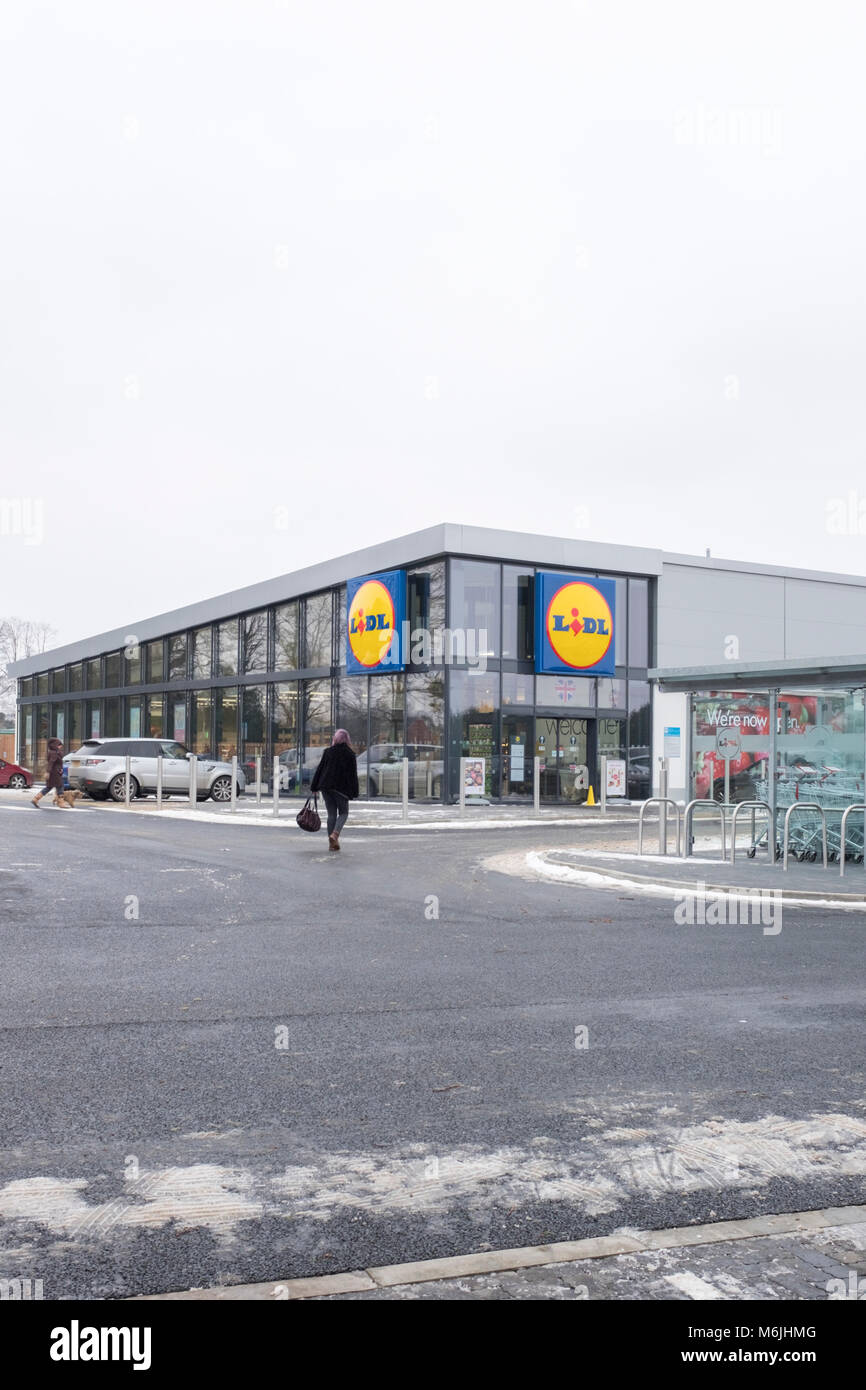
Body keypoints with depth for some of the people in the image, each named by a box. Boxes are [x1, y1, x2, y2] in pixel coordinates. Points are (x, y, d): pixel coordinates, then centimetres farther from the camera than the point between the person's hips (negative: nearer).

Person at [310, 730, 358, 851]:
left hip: (326, 787, 3)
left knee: (331, 814, 9)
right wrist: (354, 793, 3)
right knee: (343, 813, 10)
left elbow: (319, 769, 5)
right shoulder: (350, 754, -1)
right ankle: (335, 834, -15)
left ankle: (332, 842, 6)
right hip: (342, 789, -2)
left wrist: (314, 787, 11)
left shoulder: (328, 752, 4)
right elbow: (353, 774, -1)